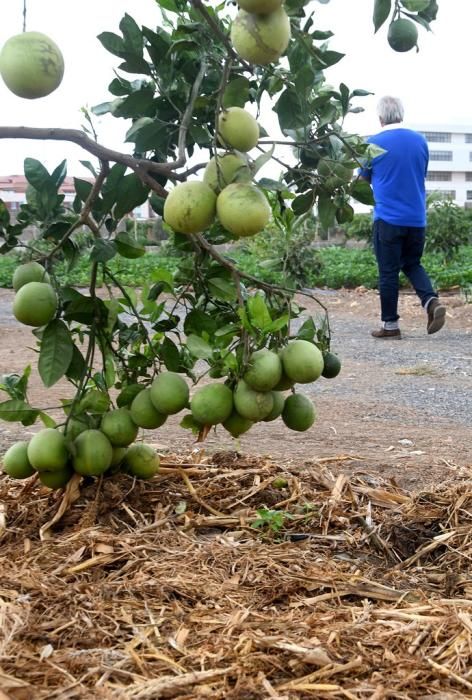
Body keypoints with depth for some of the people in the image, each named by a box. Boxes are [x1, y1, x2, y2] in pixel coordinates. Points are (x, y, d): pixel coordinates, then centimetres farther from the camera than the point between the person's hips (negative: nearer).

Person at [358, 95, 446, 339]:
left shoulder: (373, 143, -7)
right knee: (412, 264, 19)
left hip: (388, 218, -4)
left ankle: (390, 325, 8)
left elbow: (364, 179, 7)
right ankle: (431, 301, -4)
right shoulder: (420, 141, 5)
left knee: (388, 272, 4)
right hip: (417, 218, 4)